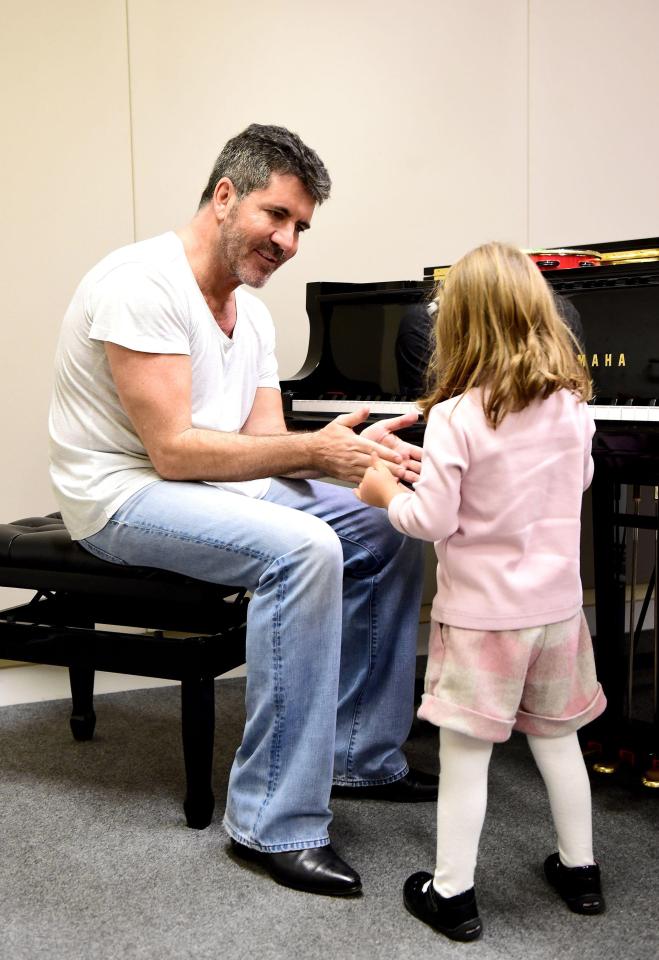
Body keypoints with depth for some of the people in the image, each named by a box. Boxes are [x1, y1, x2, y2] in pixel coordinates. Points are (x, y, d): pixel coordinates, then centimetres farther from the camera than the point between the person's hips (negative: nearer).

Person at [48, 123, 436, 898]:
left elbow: (266, 443, 2)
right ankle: (274, 824, -21)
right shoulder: (144, 283, -20)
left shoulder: (250, 313, 9)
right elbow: (173, 450, -25)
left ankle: (362, 757, 10)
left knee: (387, 530, 0)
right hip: (126, 493, -9)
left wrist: (351, 452, -18)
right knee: (302, 549, -31)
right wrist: (315, 449, -27)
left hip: (216, 483, 9)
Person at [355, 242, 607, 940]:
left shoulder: (455, 417, -18)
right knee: (557, 738, 20)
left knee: (465, 752, 6)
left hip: (480, 613, -5)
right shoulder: (571, 405, -2)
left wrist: (385, 492, 1)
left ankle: (452, 894, 18)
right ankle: (579, 871, 34)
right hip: (556, 604, 5)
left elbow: (432, 521, -17)